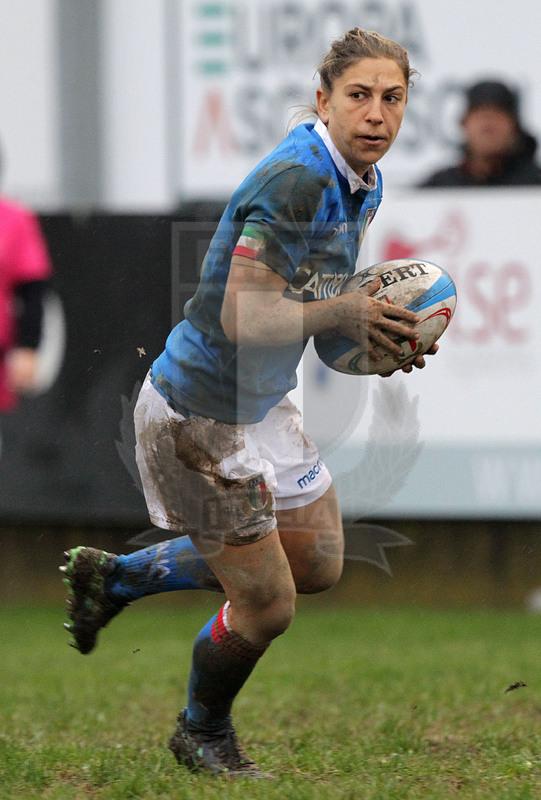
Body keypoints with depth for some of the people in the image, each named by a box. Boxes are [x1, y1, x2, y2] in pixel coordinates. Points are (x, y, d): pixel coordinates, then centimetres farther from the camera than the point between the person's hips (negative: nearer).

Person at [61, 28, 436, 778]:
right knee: (266, 604, -2)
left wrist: (378, 335, 2)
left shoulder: (362, 183, 4)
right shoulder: (294, 181, -27)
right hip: (198, 414, -10)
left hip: (261, 403, 10)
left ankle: (116, 576, 33)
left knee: (317, 563, 20)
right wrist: (344, 313, -25)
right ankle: (203, 734, 29)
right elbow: (244, 318, -32)